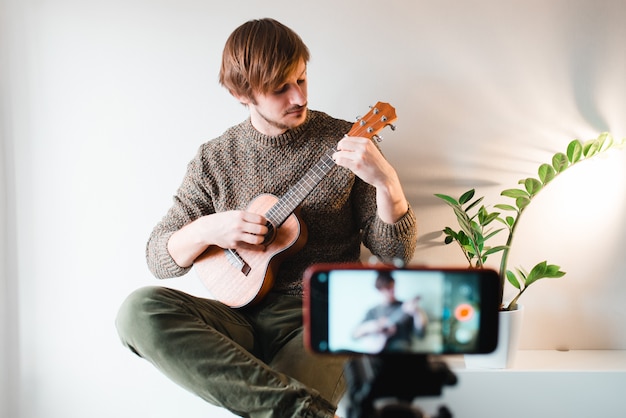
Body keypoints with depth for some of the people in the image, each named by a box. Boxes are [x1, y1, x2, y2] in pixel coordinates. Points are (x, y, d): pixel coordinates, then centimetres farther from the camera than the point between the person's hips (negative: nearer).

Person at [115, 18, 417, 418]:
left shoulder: (344, 143, 0)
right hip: (241, 316, 5)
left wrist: (387, 183, -20)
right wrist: (205, 230, -13)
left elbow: (397, 254, -1)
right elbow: (158, 257, 8)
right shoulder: (215, 159, 5)